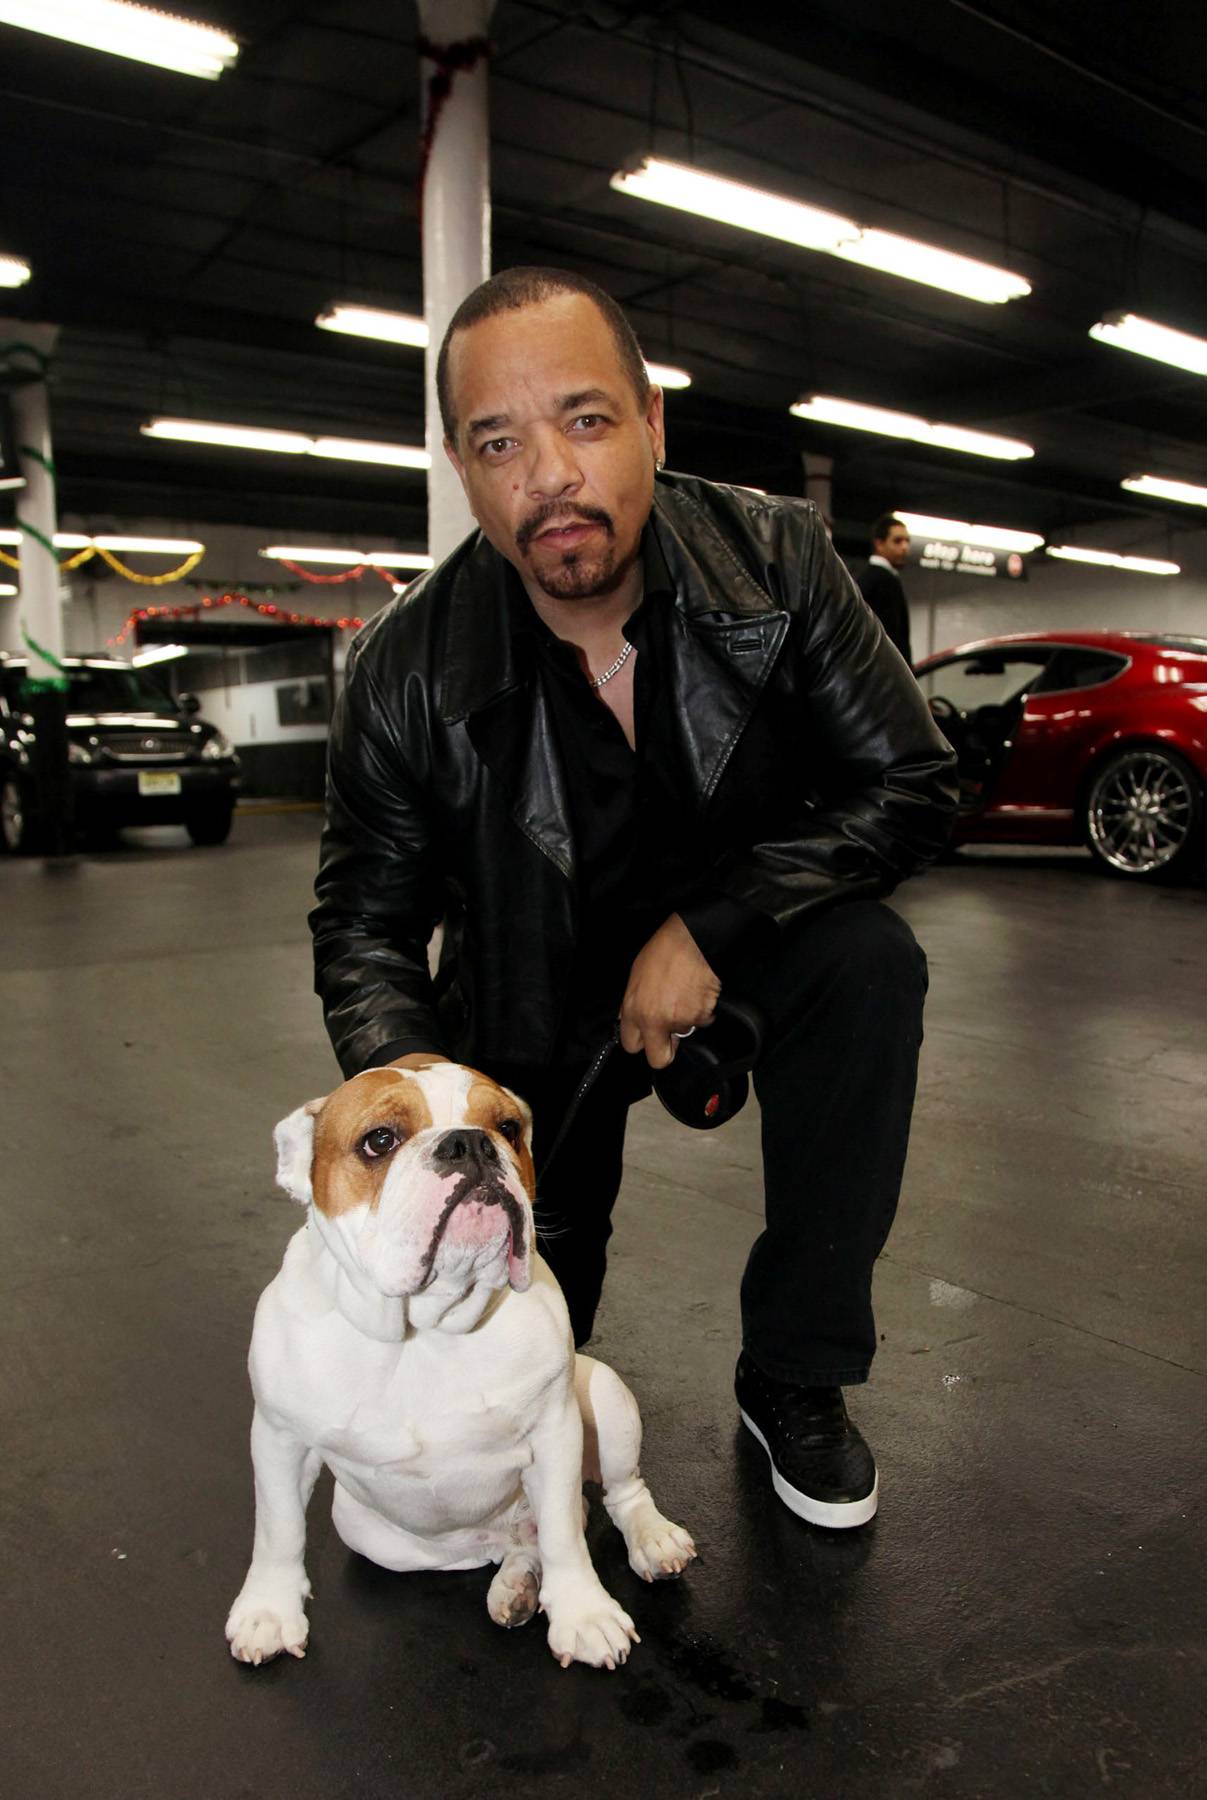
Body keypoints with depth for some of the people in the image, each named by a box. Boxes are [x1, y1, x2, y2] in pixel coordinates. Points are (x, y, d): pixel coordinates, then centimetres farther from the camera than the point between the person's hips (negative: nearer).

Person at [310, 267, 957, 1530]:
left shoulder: (776, 562, -19)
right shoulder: (407, 669, -21)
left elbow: (910, 786, -16)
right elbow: (363, 925, -11)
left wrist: (708, 926, -25)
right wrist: (411, 1080, -31)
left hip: (728, 943, 1)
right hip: (534, 993, 0)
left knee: (869, 961, -31)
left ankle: (794, 1381, -12)